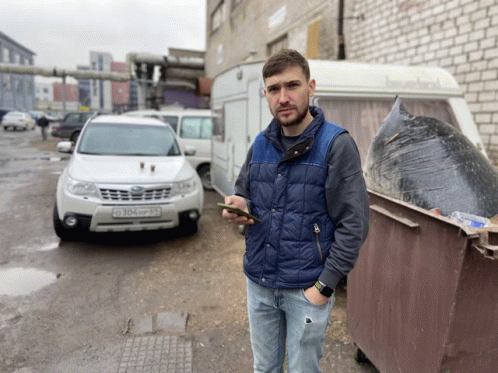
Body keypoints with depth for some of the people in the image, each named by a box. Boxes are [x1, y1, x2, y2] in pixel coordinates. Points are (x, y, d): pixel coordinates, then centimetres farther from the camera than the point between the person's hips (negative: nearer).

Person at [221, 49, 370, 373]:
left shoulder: (336, 144, -13)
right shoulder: (261, 144, 3)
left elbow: (353, 224, -15)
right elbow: (243, 191, 15)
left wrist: (324, 286, -17)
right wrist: (240, 205, -9)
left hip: (307, 289, -4)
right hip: (259, 283, 5)